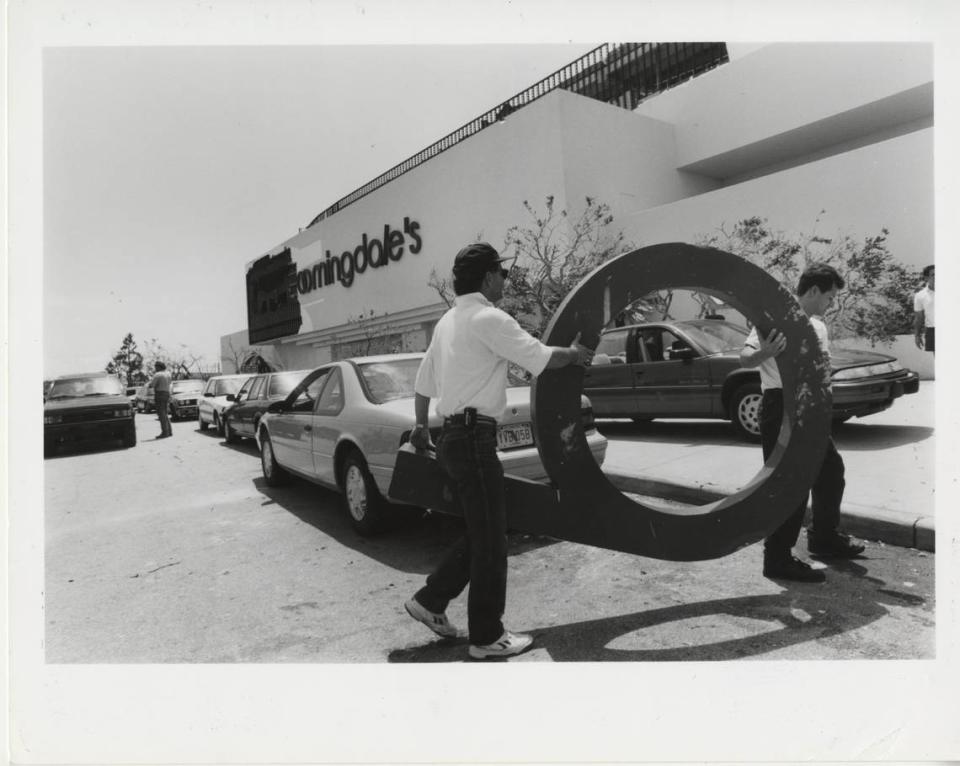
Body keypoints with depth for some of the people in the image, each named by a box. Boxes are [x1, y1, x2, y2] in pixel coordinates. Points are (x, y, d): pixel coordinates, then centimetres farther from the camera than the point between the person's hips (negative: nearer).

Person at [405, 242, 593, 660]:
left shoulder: (447, 321, 17)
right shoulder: (489, 318, -11)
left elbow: (423, 381, 21)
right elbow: (541, 358, -14)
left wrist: (421, 425, 32)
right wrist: (573, 354, 6)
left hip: (452, 435, 10)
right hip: (473, 436, -10)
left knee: (482, 531, 18)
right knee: (490, 537, 1)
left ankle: (431, 600, 25)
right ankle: (487, 636, 13)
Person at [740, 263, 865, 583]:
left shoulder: (817, 325, 15)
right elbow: (745, 358, -25)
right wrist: (765, 353, -43)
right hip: (782, 406, -10)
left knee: (831, 469, 20)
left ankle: (825, 538, 39)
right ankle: (778, 559, 2)